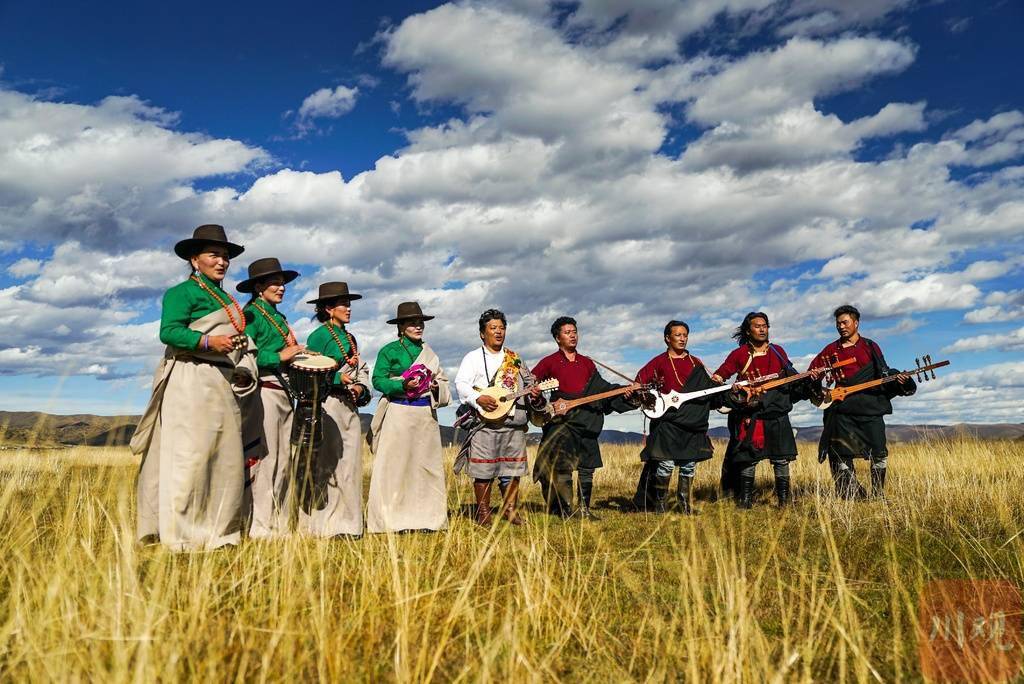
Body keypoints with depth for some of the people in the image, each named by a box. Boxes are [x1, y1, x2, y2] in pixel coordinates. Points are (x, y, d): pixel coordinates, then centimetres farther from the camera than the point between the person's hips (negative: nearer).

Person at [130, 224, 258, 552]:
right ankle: (181, 537, -5)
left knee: (225, 457, 7)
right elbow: (169, 331, -13)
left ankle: (218, 532, 14)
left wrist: (241, 347, 8)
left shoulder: (227, 298, 25)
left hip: (223, 384, 8)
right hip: (191, 382, -8)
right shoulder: (183, 292, -1)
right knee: (189, 455, -10)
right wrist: (208, 342, -24)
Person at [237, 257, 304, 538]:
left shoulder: (279, 317, 22)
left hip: (282, 393, 9)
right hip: (261, 392, -9)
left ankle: (279, 524, 18)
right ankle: (259, 527, -3)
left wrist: (296, 351, 6)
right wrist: (279, 356, -15)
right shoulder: (250, 314, -4)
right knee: (264, 458, -8)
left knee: (283, 460, 10)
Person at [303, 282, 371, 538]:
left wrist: (361, 387, 0)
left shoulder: (350, 338, 18)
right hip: (327, 406, -7)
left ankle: (347, 523, 14)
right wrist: (339, 377, -19)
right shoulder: (319, 336, -4)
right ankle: (324, 524, 1)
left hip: (350, 407, 8)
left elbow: (362, 370, 19)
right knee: (326, 465, -5)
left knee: (349, 463, 8)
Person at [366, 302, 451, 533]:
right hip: (399, 413, -5)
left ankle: (426, 518, 11)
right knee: (395, 466, -4)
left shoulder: (429, 352, 17)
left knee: (426, 465, 5)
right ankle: (391, 520, 2)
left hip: (426, 414, 5)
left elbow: (442, 380, 20)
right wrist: (403, 385, -18)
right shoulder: (389, 350, 2)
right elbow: (378, 380, -4)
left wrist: (436, 386, -3)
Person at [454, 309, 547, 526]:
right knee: (483, 469, -3)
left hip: (515, 424, 4)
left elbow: (528, 383, 20)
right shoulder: (473, 358, 6)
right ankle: (483, 511, 7)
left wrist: (534, 395, -3)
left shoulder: (515, 359, 19)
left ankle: (510, 509, 18)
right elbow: (461, 384, -6)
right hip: (485, 424, -4)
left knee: (512, 468, 6)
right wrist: (479, 398, -22)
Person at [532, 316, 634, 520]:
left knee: (587, 469, 6)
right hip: (561, 421, -4)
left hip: (587, 422, 5)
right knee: (562, 469, -8)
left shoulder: (587, 363, 18)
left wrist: (624, 391, 3)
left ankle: (584, 509, 16)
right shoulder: (549, 362, 4)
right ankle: (564, 511, 1)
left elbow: (600, 387, 16)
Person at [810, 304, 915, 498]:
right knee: (840, 454, -1)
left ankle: (878, 495, 10)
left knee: (879, 452, -4)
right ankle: (853, 496, 9)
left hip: (870, 407, -1)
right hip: (842, 408, 1)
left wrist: (898, 379, -7)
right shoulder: (830, 350, 12)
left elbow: (884, 374, 11)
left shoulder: (870, 348, 10)